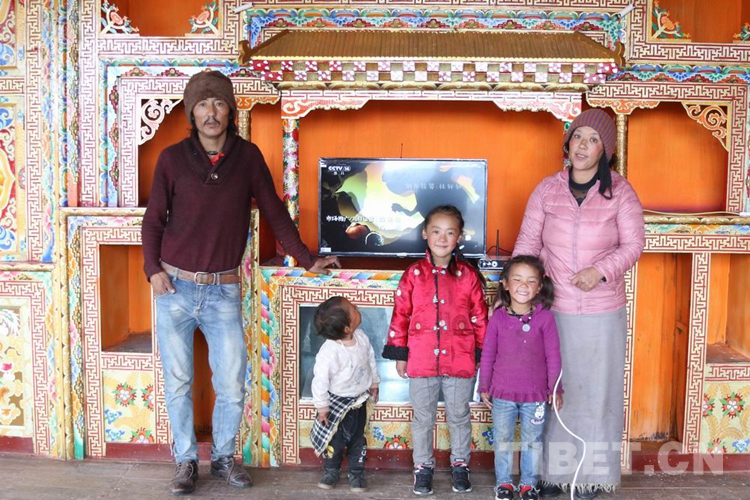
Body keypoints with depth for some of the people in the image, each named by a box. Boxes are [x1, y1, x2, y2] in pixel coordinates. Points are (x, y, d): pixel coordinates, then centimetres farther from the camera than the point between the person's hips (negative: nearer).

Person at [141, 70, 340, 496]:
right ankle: (187, 462, 24)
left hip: (224, 291, 0)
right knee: (178, 384, 7)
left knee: (232, 386, 3)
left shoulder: (248, 156, 1)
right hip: (176, 287, 0)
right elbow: (154, 219, 4)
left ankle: (224, 456, 26)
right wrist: (153, 269, -8)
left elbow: (275, 212, 7)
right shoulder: (173, 158, -1)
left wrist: (307, 260, 7)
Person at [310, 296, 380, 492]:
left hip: (359, 399, 5)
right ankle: (331, 472, 30)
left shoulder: (361, 337, -14)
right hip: (337, 401, -5)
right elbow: (320, 380, -25)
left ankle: (356, 474, 28)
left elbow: (370, 359, 4)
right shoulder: (329, 352, -33)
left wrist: (374, 383, 14)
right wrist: (322, 406, -16)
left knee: (357, 439, 13)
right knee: (335, 438, 7)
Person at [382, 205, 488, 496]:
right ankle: (423, 467, 30)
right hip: (421, 360, 0)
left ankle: (460, 464, 34)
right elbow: (401, 314, 0)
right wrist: (399, 354, 1)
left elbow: (480, 318, 1)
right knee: (423, 418, 14)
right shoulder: (413, 274, -4)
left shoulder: (468, 275, -4)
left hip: (461, 361, 0)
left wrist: (481, 354, 2)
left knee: (459, 417, 15)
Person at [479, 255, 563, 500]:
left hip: (535, 395, -1)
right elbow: (487, 355, 1)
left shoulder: (545, 317, -10)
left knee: (532, 442, 14)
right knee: (502, 441, 15)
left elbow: (553, 356, -4)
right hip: (502, 394, 1)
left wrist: (555, 389, -1)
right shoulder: (497, 318, -8)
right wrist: (484, 387, 5)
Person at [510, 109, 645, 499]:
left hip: (602, 313, -1)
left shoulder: (620, 192, -4)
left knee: (596, 393, 10)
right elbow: (527, 243, 1)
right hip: (553, 311, 1)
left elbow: (633, 245, -3)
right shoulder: (547, 190, 0)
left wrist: (601, 270, -20)